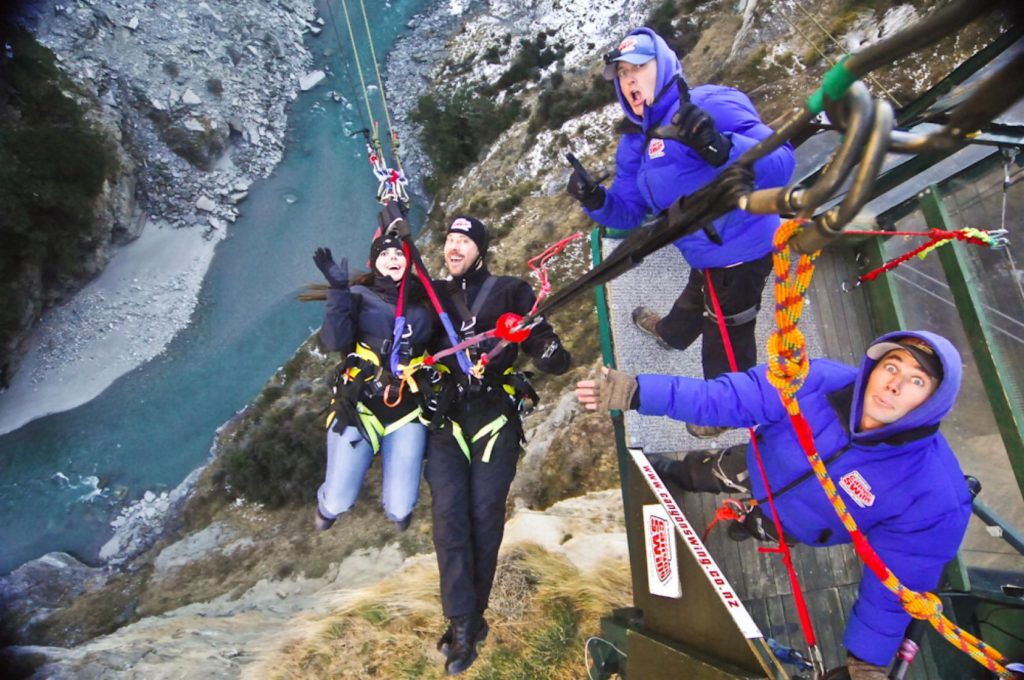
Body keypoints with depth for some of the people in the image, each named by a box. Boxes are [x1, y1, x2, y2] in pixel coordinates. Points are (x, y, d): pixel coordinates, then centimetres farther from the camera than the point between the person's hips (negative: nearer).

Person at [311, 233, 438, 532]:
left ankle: (396, 509, 37)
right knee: (339, 502, -4)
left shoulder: (424, 301, 9)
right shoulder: (359, 296, 1)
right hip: (360, 405, -1)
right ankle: (327, 505, 37)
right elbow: (335, 341, -15)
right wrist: (338, 289, -22)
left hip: (408, 410, 2)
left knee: (400, 508, -3)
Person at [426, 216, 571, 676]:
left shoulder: (510, 292, 5)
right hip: (445, 418, 2)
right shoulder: (431, 297, 14)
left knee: (485, 516, 1)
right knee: (449, 515, -6)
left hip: (496, 418, -2)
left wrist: (551, 355, -24)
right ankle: (462, 624, 4)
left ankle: (472, 613, 20)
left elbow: (542, 343, 0)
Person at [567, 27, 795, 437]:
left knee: (726, 341, 13)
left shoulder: (710, 105, -23)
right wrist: (595, 200, -15)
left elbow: (781, 164, -32)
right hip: (707, 256, 8)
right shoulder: (635, 142, 4)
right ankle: (670, 334, 70)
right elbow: (629, 211, 6)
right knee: (696, 305, 37)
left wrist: (720, 147, -50)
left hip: (742, 251, -8)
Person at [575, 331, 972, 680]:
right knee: (700, 470, 24)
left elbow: (895, 581, -24)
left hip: (793, 527, -1)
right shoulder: (821, 382, -35)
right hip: (760, 464, 2)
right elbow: (723, 397, -33)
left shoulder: (933, 497, -36)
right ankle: (664, 472, 60)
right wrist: (638, 392, -39)